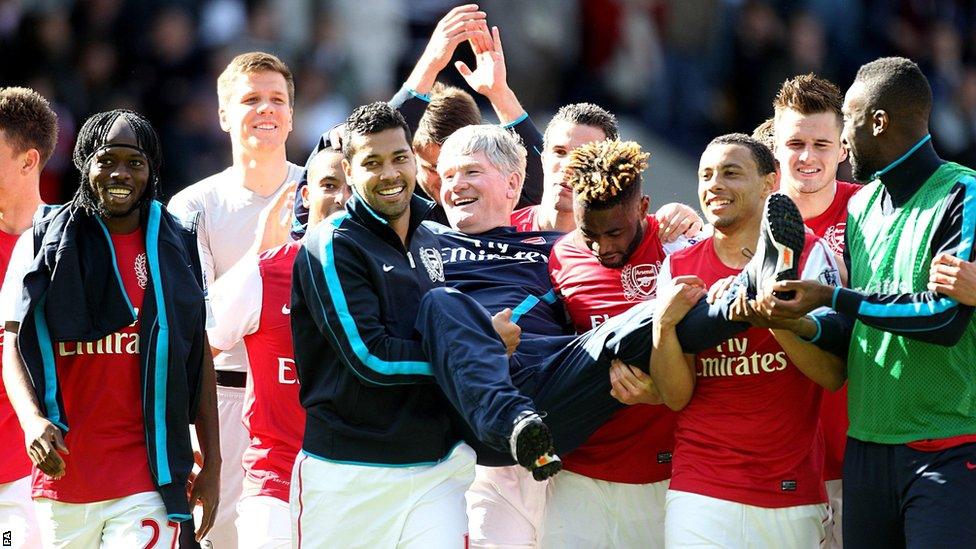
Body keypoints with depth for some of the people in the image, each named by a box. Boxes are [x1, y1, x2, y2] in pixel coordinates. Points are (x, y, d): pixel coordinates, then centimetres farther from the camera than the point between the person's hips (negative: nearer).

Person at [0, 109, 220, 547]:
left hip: (148, 477, -1)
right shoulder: (43, 242, 6)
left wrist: (212, 464, 6)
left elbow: (199, 357, 11)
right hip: (62, 472, 1)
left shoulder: (178, 249, 9)